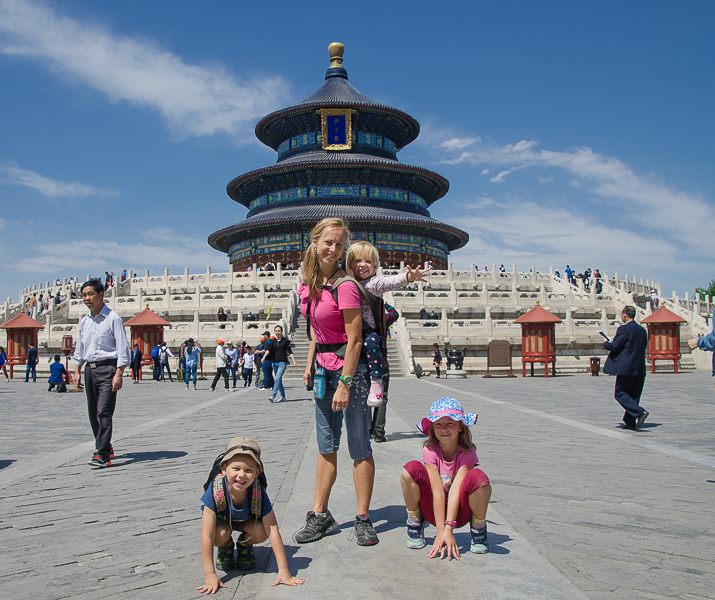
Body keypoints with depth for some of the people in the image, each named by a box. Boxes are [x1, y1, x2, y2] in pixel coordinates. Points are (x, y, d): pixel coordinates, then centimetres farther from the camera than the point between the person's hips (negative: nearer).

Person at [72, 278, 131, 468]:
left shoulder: (113, 318, -7)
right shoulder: (84, 321, 13)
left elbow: (122, 348, -10)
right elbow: (79, 348, 21)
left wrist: (118, 374, -16)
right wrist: (77, 371, 12)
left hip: (107, 368, -7)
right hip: (89, 369, 7)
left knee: (104, 412, -13)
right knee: (93, 413, 11)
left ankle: (103, 456, -12)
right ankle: (105, 448, 26)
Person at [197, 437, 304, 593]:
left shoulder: (258, 493, -34)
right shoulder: (216, 491, -38)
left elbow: (273, 532, -31)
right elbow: (207, 536, -35)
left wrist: (283, 571, -33)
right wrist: (210, 575, -37)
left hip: (247, 520, 1)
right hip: (221, 519, -1)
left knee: (261, 532, -29)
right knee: (220, 534, -33)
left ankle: (245, 544, 8)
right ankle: (225, 547, 6)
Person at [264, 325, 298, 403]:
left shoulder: (285, 340, 0)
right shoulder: (273, 341, 9)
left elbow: (290, 352, 2)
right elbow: (269, 350, -1)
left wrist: (294, 361, -2)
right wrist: (264, 356, -19)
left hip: (282, 362, -5)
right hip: (275, 362, 5)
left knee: (277, 379, -17)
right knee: (279, 380, 10)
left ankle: (273, 396, -24)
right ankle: (283, 397, 18)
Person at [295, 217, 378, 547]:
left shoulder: (345, 285, -17)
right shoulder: (310, 282, 7)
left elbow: (355, 340, -18)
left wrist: (345, 384, -19)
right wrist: (310, 364, 12)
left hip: (350, 369, -8)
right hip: (324, 369, 8)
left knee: (359, 448, 2)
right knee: (326, 446, 13)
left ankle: (363, 519, 14)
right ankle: (320, 515, 22)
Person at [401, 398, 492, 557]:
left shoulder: (467, 452, -16)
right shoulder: (430, 450, -16)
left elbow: (456, 490, -25)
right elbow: (437, 492, -21)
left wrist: (448, 529, -32)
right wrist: (440, 532, -26)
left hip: (459, 512, 0)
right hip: (434, 510, 1)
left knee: (477, 477, -32)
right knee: (412, 468, -27)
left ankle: (478, 529, -4)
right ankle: (414, 523, -2)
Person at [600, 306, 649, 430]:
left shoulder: (624, 329, -12)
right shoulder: (642, 330, 12)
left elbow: (615, 346, -16)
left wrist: (606, 343, 7)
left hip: (626, 368, -8)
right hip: (640, 368, 8)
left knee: (620, 394, -1)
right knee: (633, 396, 12)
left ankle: (640, 412, -17)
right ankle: (630, 422, 13)